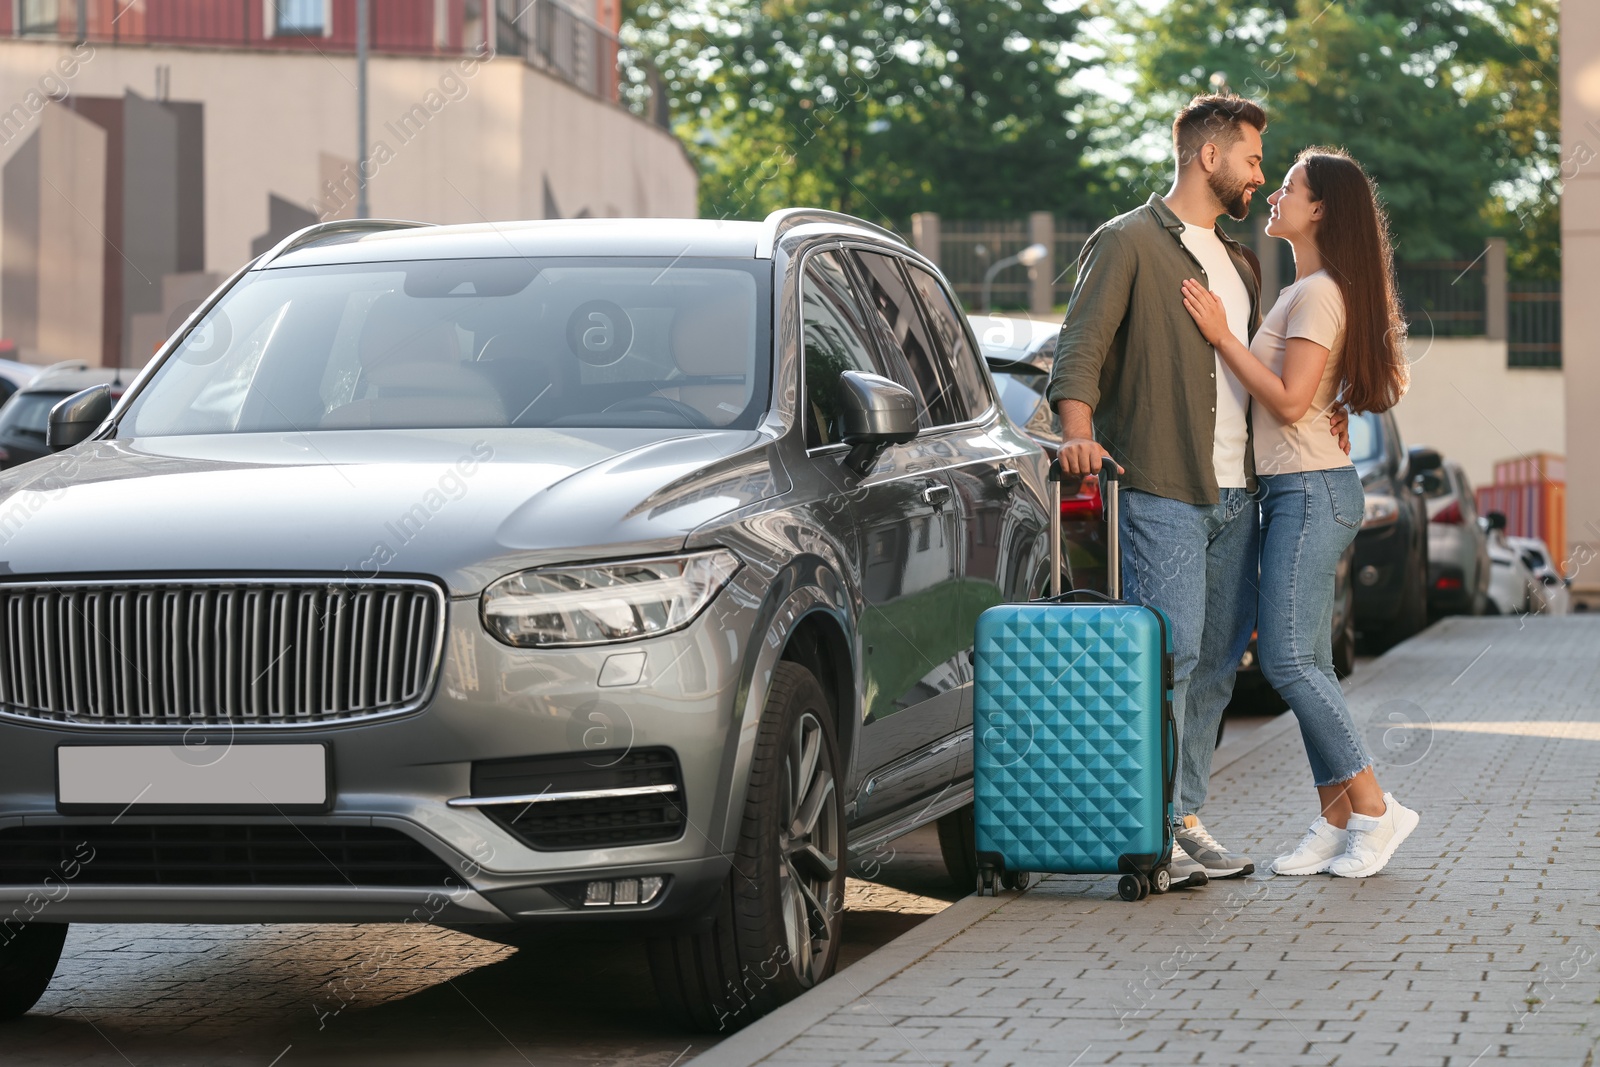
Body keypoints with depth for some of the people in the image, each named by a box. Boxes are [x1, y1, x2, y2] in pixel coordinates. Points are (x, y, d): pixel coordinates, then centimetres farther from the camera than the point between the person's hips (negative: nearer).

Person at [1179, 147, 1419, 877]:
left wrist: (1221, 335, -16)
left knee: (1287, 659, -12)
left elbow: (1288, 401, -20)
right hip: (1293, 491, 10)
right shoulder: (1303, 291, 17)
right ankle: (1336, 822, 8)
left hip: (1311, 491, -10)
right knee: (1306, 664, 7)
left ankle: (1373, 808, -7)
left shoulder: (1319, 294, -13)